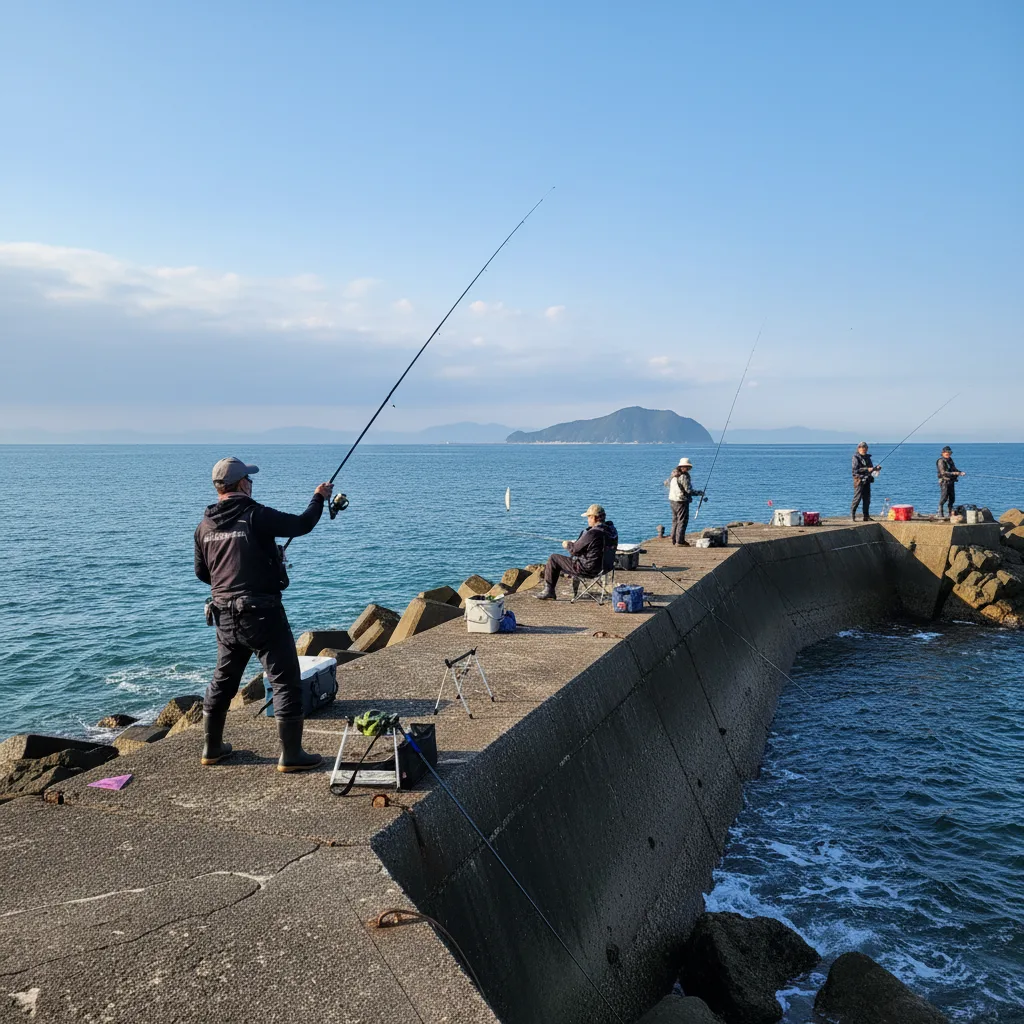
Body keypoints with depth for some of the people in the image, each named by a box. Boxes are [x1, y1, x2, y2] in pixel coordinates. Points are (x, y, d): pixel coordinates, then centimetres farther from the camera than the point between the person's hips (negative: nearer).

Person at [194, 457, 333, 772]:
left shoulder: (204, 526, 6)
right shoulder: (255, 515, -14)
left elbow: (201, 572, 16)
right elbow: (302, 524, -10)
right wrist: (319, 497, 8)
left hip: (225, 616, 7)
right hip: (261, 613, -7)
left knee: (223, 680, 21)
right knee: (286, 681, 1)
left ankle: (212, 748, 32)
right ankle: (291, 755, 4)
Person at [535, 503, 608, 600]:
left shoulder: (593, 533, -28)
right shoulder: (611, 530, -2)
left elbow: (575, 550, -17)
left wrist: (568, 544, 4)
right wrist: (575, 543, 13)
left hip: (587, 568, -9)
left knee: (553, 559, 3)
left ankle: (548, 591, 15)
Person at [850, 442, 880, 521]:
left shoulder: (867, 457, 17)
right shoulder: (856, 458, -6)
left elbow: (871, 467, 23)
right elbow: (856, 469, -17)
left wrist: (876, 468, 1)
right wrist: (867, 469, -23)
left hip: (867, 481, 7)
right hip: (859, 481, -7)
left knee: (867, 499, 8)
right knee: (857, 498, -8)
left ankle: (866, 516, 13)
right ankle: (852, 515, -1)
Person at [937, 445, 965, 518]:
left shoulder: (950, 460, 16)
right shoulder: (941, 461, -10)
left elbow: (954, 469, 20)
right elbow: (943, 472, -20)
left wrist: (960, 472, 0)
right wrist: (953, 473, -28)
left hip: (951, 482, 9)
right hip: (944, 482, -9)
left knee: (952, 498, 10)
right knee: (944, 498, -11)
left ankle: (949, 513, 20)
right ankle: (940, 514, -8)